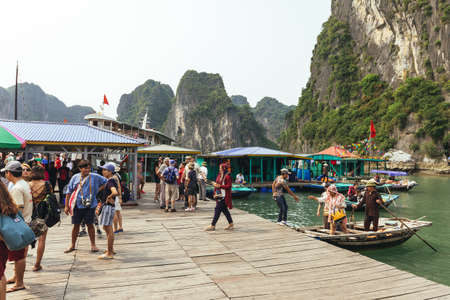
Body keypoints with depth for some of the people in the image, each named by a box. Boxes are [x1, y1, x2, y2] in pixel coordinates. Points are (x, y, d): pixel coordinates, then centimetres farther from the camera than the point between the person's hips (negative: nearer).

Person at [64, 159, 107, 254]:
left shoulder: (94, 177, -3)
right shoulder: (75, 177, -1)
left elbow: (105, 182, 7)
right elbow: (69, 192, 4)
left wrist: (98, 190, -3)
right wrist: (66, 206, 3)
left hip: (90, 205, -1)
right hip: (78, 205, 1)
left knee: (90, 224, 6)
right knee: (76, 225, 10)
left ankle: (93, 245, 19)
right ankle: (72, 245, 26)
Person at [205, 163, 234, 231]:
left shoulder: (227, 176, -12)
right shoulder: (219, 175, 13)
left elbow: (229, 186, -16)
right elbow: (217, 183, 16)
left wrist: (219, 186, -19)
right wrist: (215, 192, 6)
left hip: (223, 196, -9)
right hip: (219, 195, 9)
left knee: (218, 209, -7)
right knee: (224, 210, 14)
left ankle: (212, 226, -1)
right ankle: (231, 224, 24)